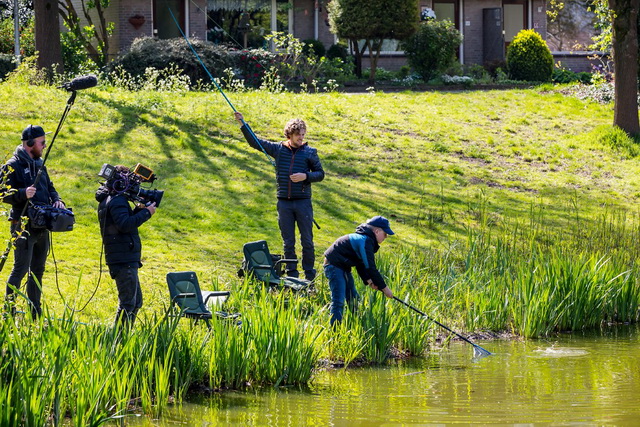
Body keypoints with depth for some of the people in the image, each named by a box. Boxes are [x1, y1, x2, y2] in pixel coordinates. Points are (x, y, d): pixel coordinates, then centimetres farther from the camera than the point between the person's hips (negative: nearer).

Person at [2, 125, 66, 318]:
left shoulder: (39, 164, 15)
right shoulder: (13, 165, -9)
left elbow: (49, 187, 24)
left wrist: (57, 200, 4)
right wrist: (23, 193, -30)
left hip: (42, 227, 8)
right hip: (23, 227, -8)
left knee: (38, 270, 12)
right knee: (21, 268, -9)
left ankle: (35, 313, 19)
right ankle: (9, 308, -3)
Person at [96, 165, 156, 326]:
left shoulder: (107, 200, 18)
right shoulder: (117, 201, -14)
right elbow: (125, 225, -27)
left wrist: (138, 210, 12)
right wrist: (146, 213, -18)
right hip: (124, 260, -11)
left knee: (136, 302, 17)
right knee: (128, 303, -10)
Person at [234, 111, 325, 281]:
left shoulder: (310, 152, 2)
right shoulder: (278, 149, 8)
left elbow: (320, 174, 6)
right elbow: (254, 142, 15)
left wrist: (306, 176, -13)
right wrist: (243, 124, 10)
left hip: (303, 202, -2)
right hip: (284, 202, 2)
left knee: (307, 241, -1)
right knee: (288, 242, 5)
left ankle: (309, 276, 8)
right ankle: (291, 276, 11)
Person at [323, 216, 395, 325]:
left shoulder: (366, 239, 11)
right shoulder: (365, 241, -22)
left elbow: (361, 265, 15)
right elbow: (371, 268, -23)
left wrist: (368, 280, 0)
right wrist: (384, 288, -17)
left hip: (343, 266, 11)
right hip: (334, 266, -11)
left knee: (353, 298, 17)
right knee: (338, 301, -17)